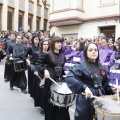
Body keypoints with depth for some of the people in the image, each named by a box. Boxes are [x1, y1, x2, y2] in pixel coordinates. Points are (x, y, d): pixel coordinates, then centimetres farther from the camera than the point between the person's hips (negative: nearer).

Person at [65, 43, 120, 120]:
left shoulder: (100, 67, 10)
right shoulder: (81, 65, -11)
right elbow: (69, 78, -26)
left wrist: (111, 89, -2)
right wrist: (84, 87, -36)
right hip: (86, 101, -6)